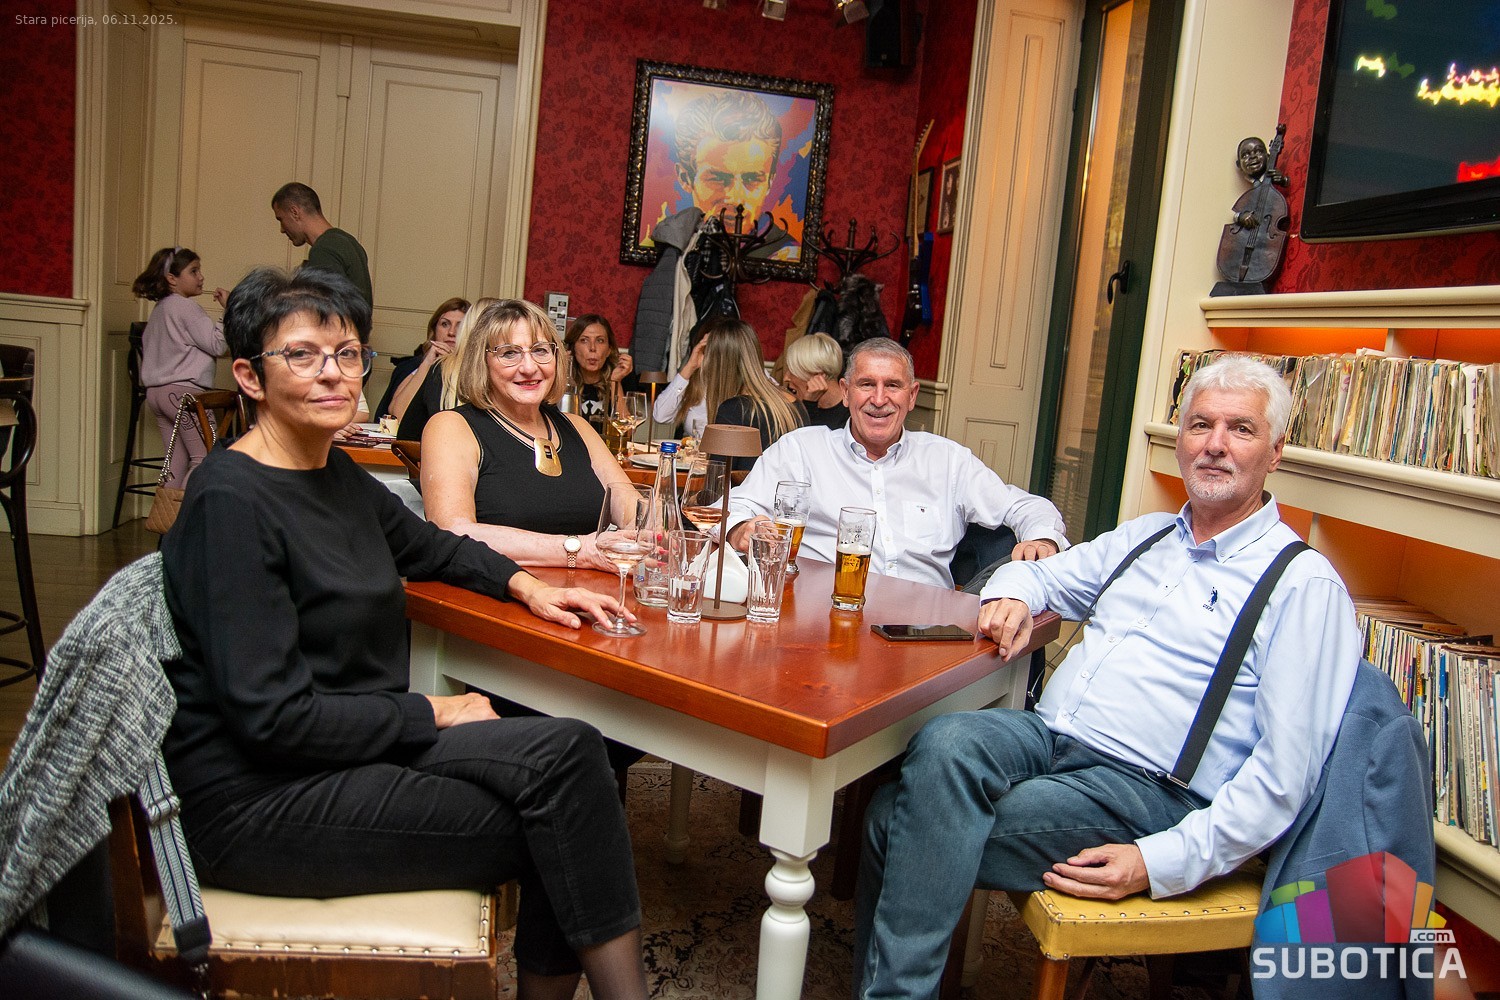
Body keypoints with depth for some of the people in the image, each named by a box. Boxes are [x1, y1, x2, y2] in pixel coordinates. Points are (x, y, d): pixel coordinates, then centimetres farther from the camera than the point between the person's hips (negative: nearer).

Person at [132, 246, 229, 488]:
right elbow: (217, 344, -12)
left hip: (156, 391, 10)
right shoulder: (185, 307, -8)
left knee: (176, 462, 9)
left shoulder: (159, 309, 20)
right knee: (205, 458, -9)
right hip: (183, 389, -10)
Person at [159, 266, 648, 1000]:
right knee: (557, 820, -17)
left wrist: (524, 585, 10)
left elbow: (428, 545, 27)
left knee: (567, 752, -14)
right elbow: (271, 717, -20)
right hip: (260, 800, -7)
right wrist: (434, 714, -13)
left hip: (353, 742, 8)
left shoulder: (337, 474, 8)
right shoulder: (231, 501, -17)